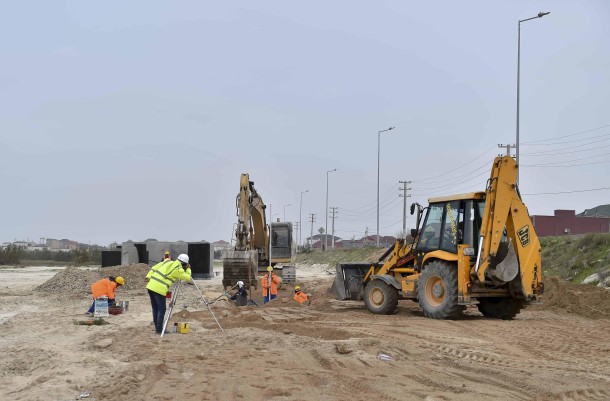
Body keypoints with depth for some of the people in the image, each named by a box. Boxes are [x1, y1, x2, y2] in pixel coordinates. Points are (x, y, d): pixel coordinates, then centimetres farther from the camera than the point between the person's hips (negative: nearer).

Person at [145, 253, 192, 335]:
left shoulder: (167, 261, 16)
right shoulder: (178, 269, -4)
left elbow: (154, 268, 14)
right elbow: (188, 278, 6)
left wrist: (148, 277, 12)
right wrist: (188, 269, 21)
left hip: (151, 286, 7)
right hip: (159, 289, -7)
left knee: (155, 308, 15)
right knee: (161, 310, 4)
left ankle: (157, 327, 23)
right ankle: (159, 330, 6)